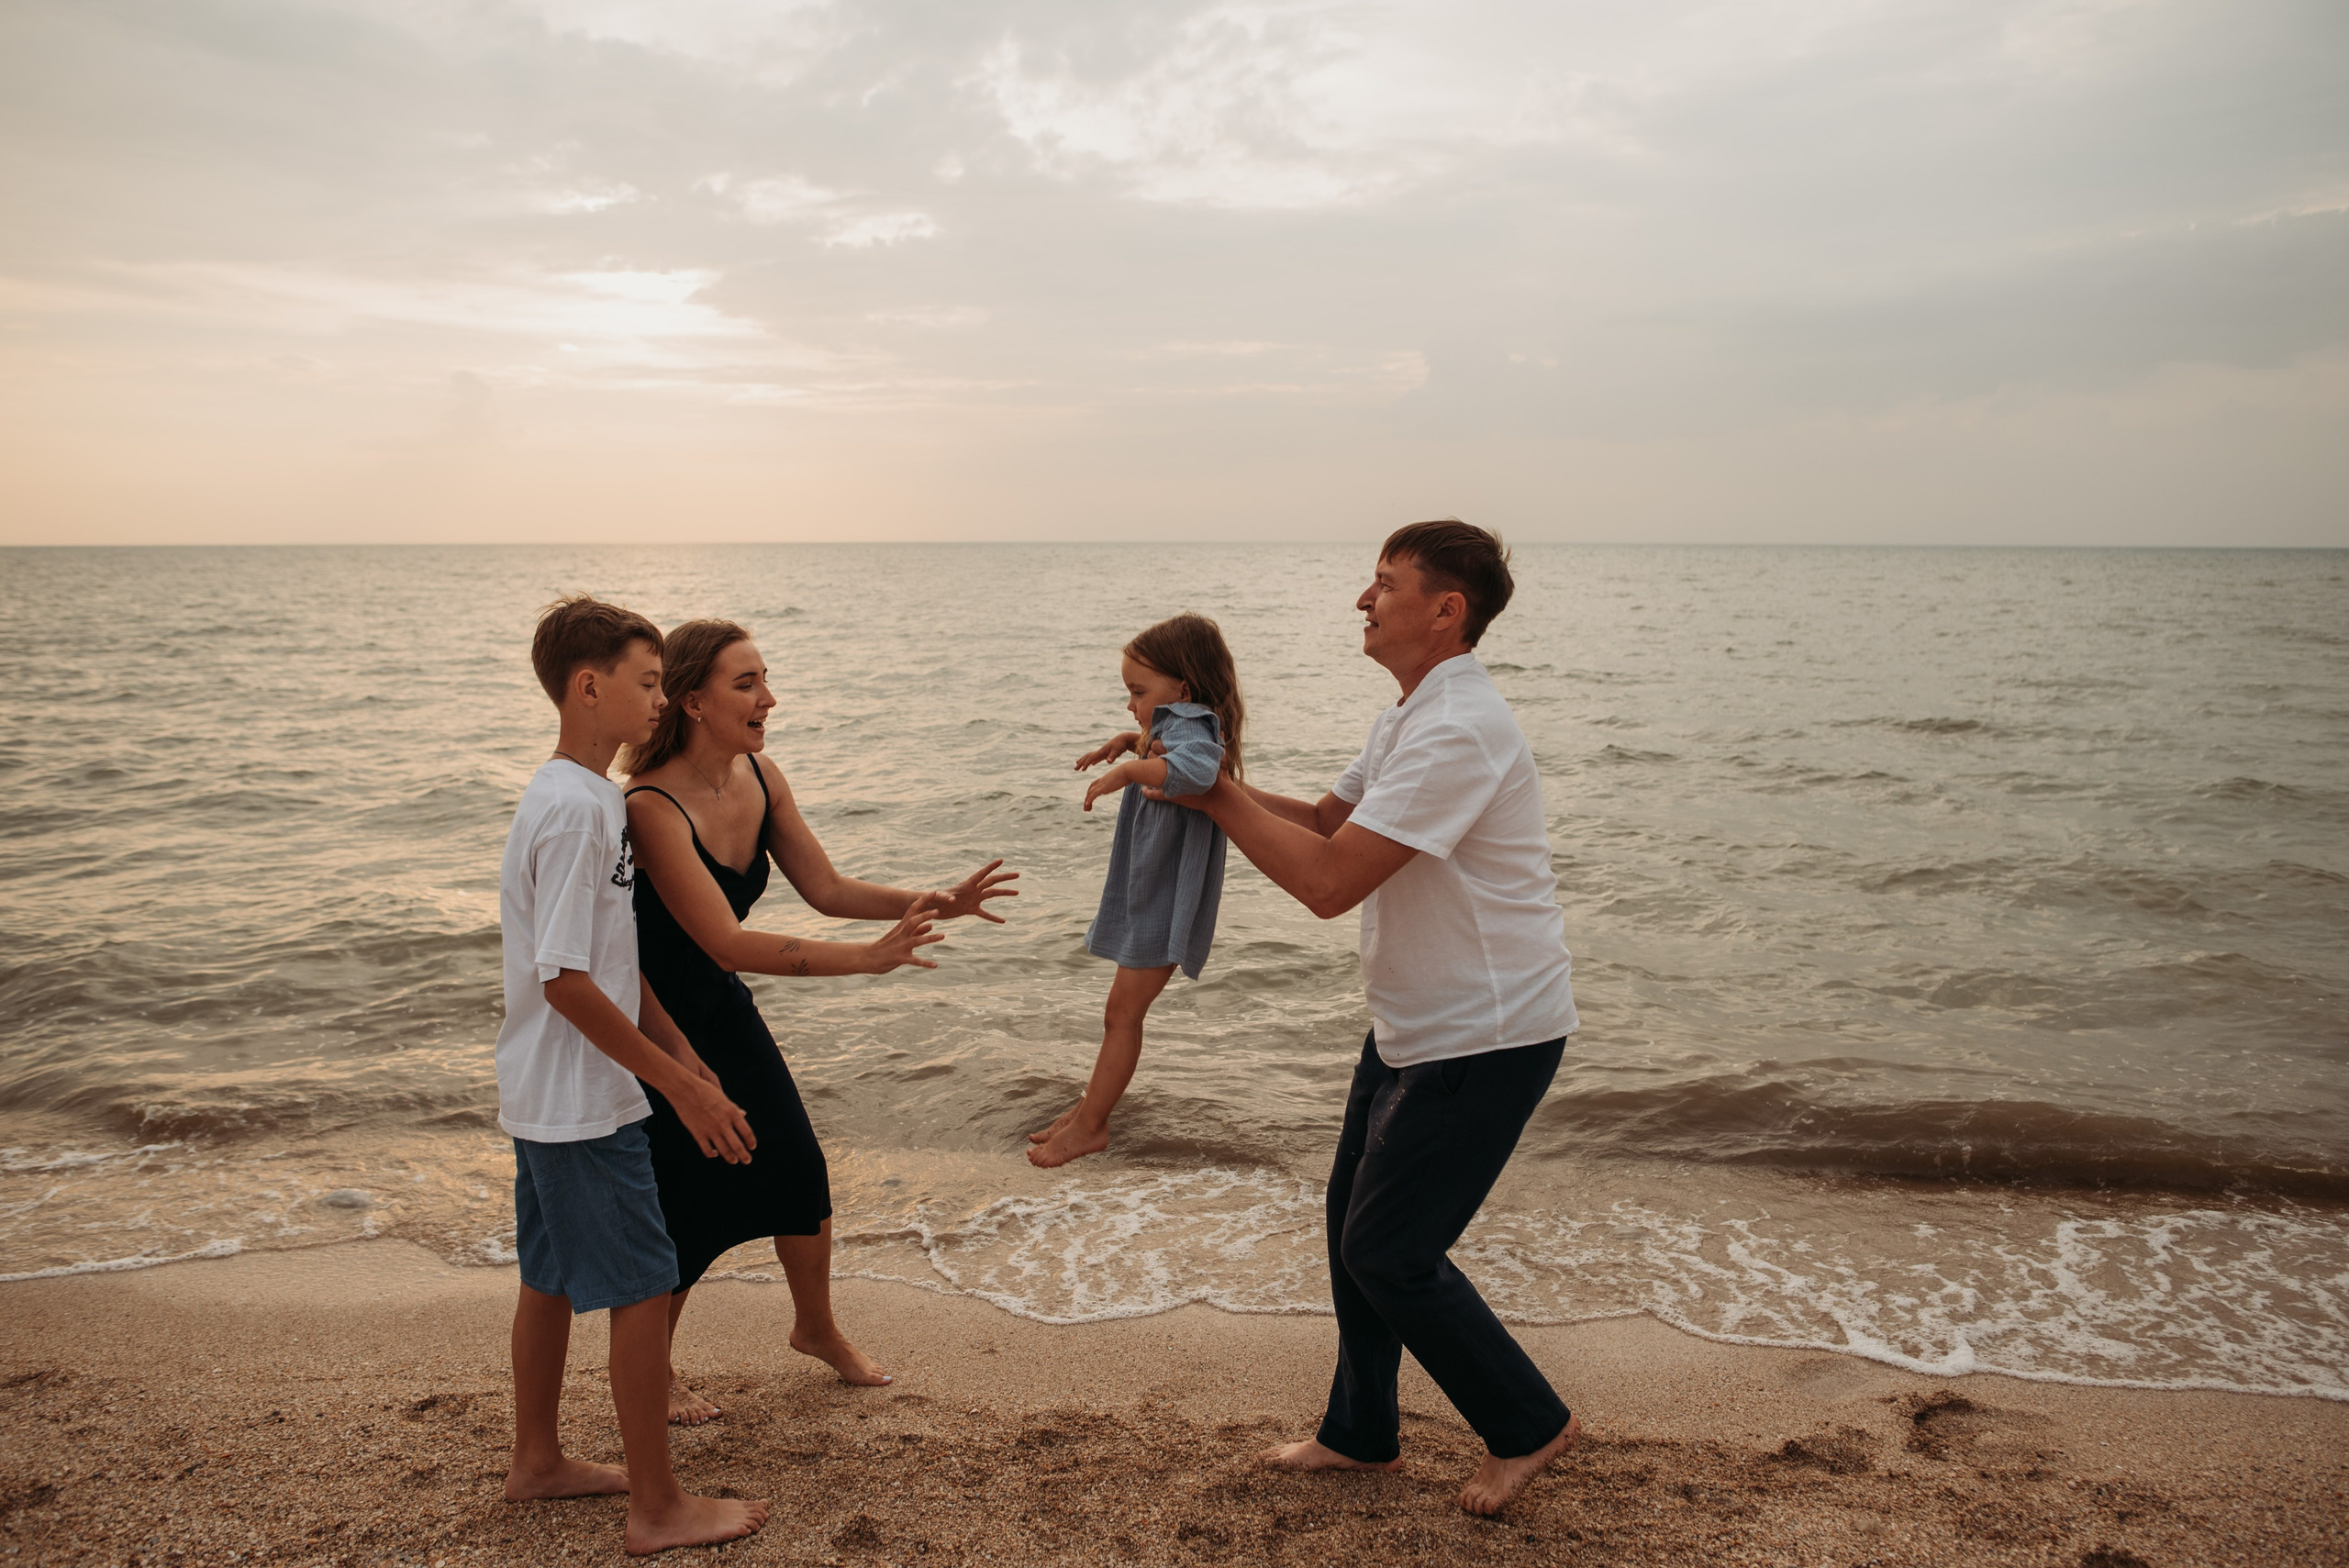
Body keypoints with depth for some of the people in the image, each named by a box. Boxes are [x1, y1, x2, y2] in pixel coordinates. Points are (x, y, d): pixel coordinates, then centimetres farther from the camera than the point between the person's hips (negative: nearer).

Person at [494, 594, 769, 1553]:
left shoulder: (585, 796, 9)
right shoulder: (575, 809, -22)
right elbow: (566, 981, -25)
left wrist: (687, 1059, 14)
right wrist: (681, 1087, -21)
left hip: (548, 1101, 10)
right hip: (584, 1104, -10)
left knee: (554, 1278, 20)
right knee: (644, 1289, -1)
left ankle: (537, 1462, 36)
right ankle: (658, 1508, 11)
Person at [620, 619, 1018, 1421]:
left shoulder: (760, 776, -6)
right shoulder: (652, 806, -30)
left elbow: (827, 888, -1)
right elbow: (726, 942, -35)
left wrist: (937, 902, -14)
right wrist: (867, 958, -39)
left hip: (722, 1009, 7)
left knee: (800, 1167, 10)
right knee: (689, 1205, 2)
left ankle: (816, 1329, 34)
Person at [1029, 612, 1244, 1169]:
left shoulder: (1191, 723, -22)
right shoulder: (1175, 725, 7)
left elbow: (1194, 767, -46)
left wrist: (1125, 770, -38)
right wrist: (1128, 741, 14)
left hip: (1163, 901, -10)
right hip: (1146, 892, 10)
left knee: (1122, 1014, 1)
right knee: (1121, 1012, 18)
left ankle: (1091, 1127, 12)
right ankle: (1090, 1107, 30)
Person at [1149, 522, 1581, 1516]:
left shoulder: (1456, 734, -26)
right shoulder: (1412, 718, 10)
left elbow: (1328, 881, -29)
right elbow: (1328, 820, 13)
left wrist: (1216, 797, -19)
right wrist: (1221, 784, -1)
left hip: (1484, 1041, -10)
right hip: (1417, 1025, 10)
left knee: (1389, 1251, -1)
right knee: (1353, 1222, 16)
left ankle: (1528, 1425, 20)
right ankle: (1361, 1433, 33)